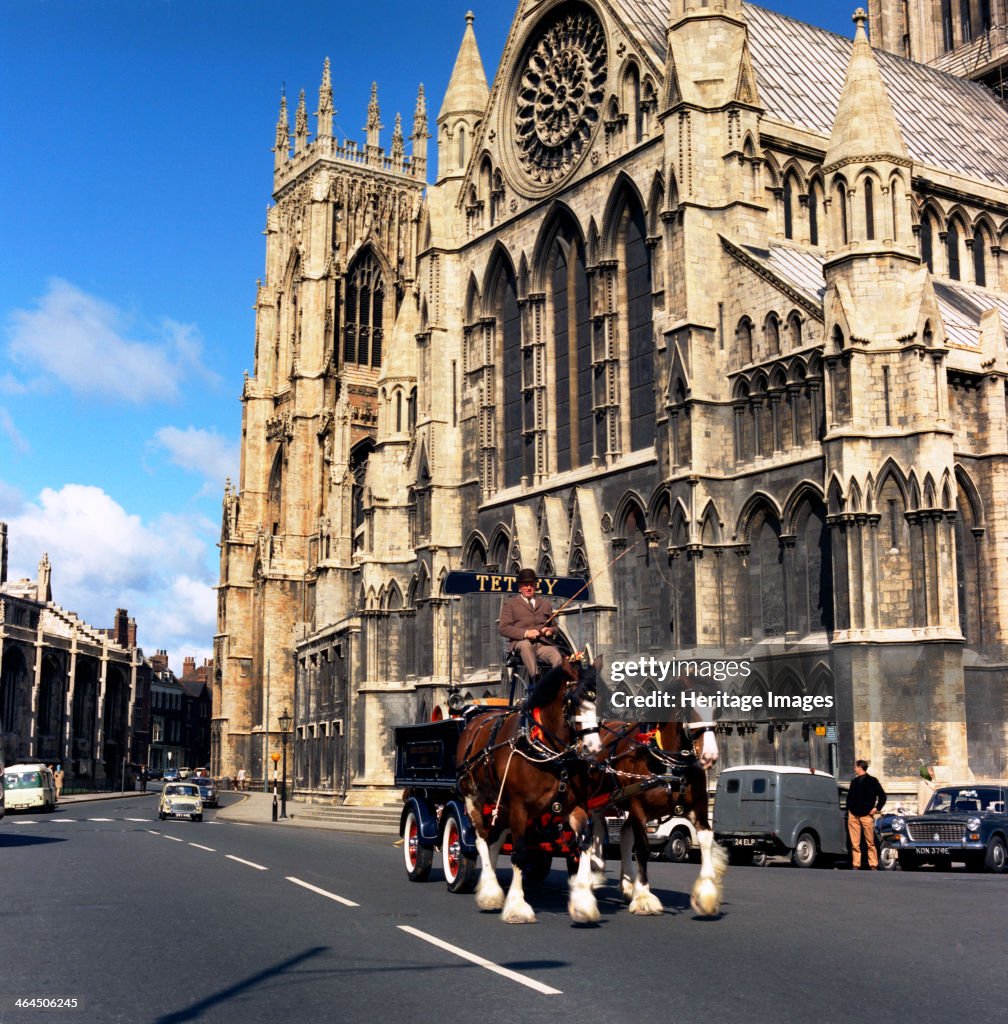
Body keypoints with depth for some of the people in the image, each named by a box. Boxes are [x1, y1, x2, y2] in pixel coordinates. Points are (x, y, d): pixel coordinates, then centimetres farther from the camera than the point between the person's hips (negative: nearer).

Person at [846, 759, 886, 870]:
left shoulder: (872, 781, 3)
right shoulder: (854, 781, 18)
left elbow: (882, 796, 3)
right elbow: (849, 796, 25)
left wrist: (877, 808, -5)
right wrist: (849, 808, 12)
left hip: (866, 815, -4)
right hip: (853, 815, 4)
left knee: (870, 843, -3)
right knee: (855, 843, 1)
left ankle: (873, 865, 1)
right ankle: (855, 865, 4)